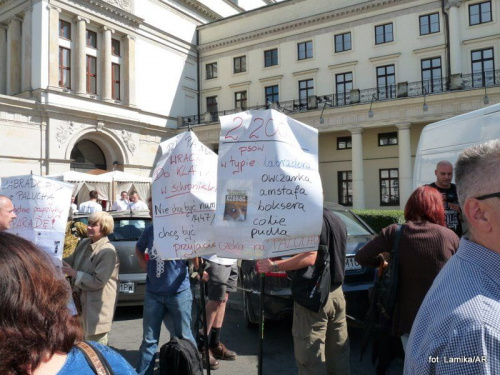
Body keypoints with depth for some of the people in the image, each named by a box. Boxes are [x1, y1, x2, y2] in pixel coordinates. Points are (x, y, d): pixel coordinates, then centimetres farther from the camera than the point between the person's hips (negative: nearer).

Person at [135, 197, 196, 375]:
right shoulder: (149, 231, 2)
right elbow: (139, 248, 23)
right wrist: (143, 263, 7)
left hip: (179, 292, -3)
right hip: (153, 293, 3)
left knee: (184, 337, 12)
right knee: (149, 340, 13)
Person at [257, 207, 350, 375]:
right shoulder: (339, 221, 12)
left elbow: (310, 257, -27)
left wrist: (274, 266, -29)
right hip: (337, 293, 9)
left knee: (310, 357, 0)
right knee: (339, 353, 17)